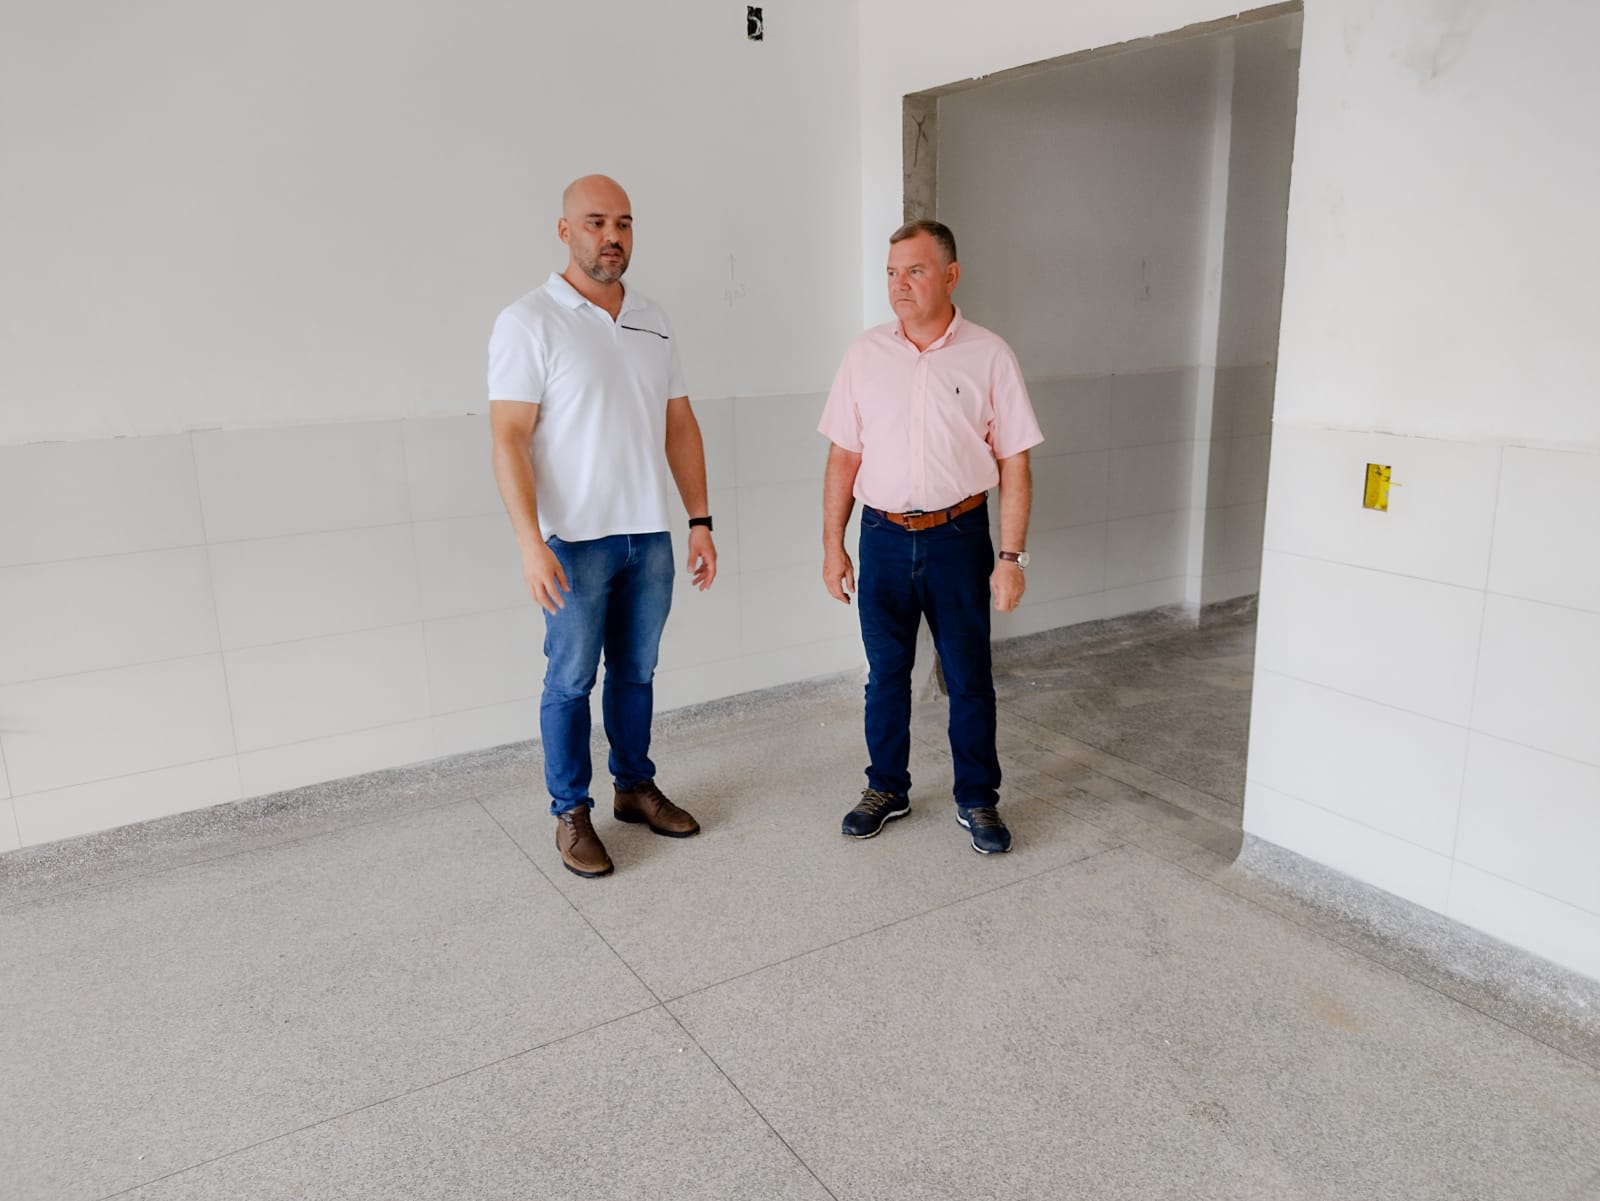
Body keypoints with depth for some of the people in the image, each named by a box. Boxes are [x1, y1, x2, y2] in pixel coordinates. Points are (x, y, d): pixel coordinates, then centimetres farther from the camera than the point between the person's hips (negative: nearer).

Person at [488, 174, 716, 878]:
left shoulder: (653, 321, 10)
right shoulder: (530, 323, -8)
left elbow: (680, 426, 12)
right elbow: (509, 437, -13)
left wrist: (699, 520, 6)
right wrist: (530, 542, -21)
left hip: (650, 534, 5)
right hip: (574, 541, -5)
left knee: (636, 671, 16)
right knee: (571, 680, 5)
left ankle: (635, 787, 32)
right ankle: (571, 813, 19)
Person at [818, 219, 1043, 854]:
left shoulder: (988, 355, -4)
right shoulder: (866, 353, 2)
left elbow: (1014, 464, -4)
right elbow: (844, 456, 5)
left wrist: (1011, 556, -8)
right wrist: (833, 543, 3)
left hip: (958, 538, -2)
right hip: (883, 537, 2)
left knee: (969, 678, 8)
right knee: (885, 673, 13)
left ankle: (978, 799, 24)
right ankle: (886, 788, 30)